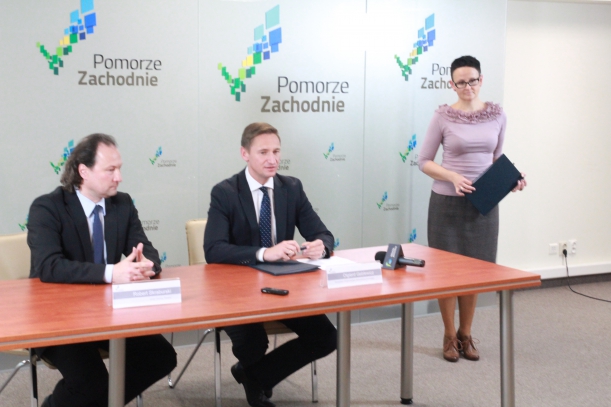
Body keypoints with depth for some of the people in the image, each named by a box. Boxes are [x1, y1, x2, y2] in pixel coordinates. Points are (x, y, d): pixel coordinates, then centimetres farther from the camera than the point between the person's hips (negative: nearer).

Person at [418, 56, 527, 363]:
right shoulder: (443, 117, -8)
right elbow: (424, 161, -4)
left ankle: (466, 334, 26)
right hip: (448, 202, -3)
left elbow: (497, 158, 14)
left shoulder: (497, 115, 2)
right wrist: (454, 177, -20)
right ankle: (449, 335, 21)